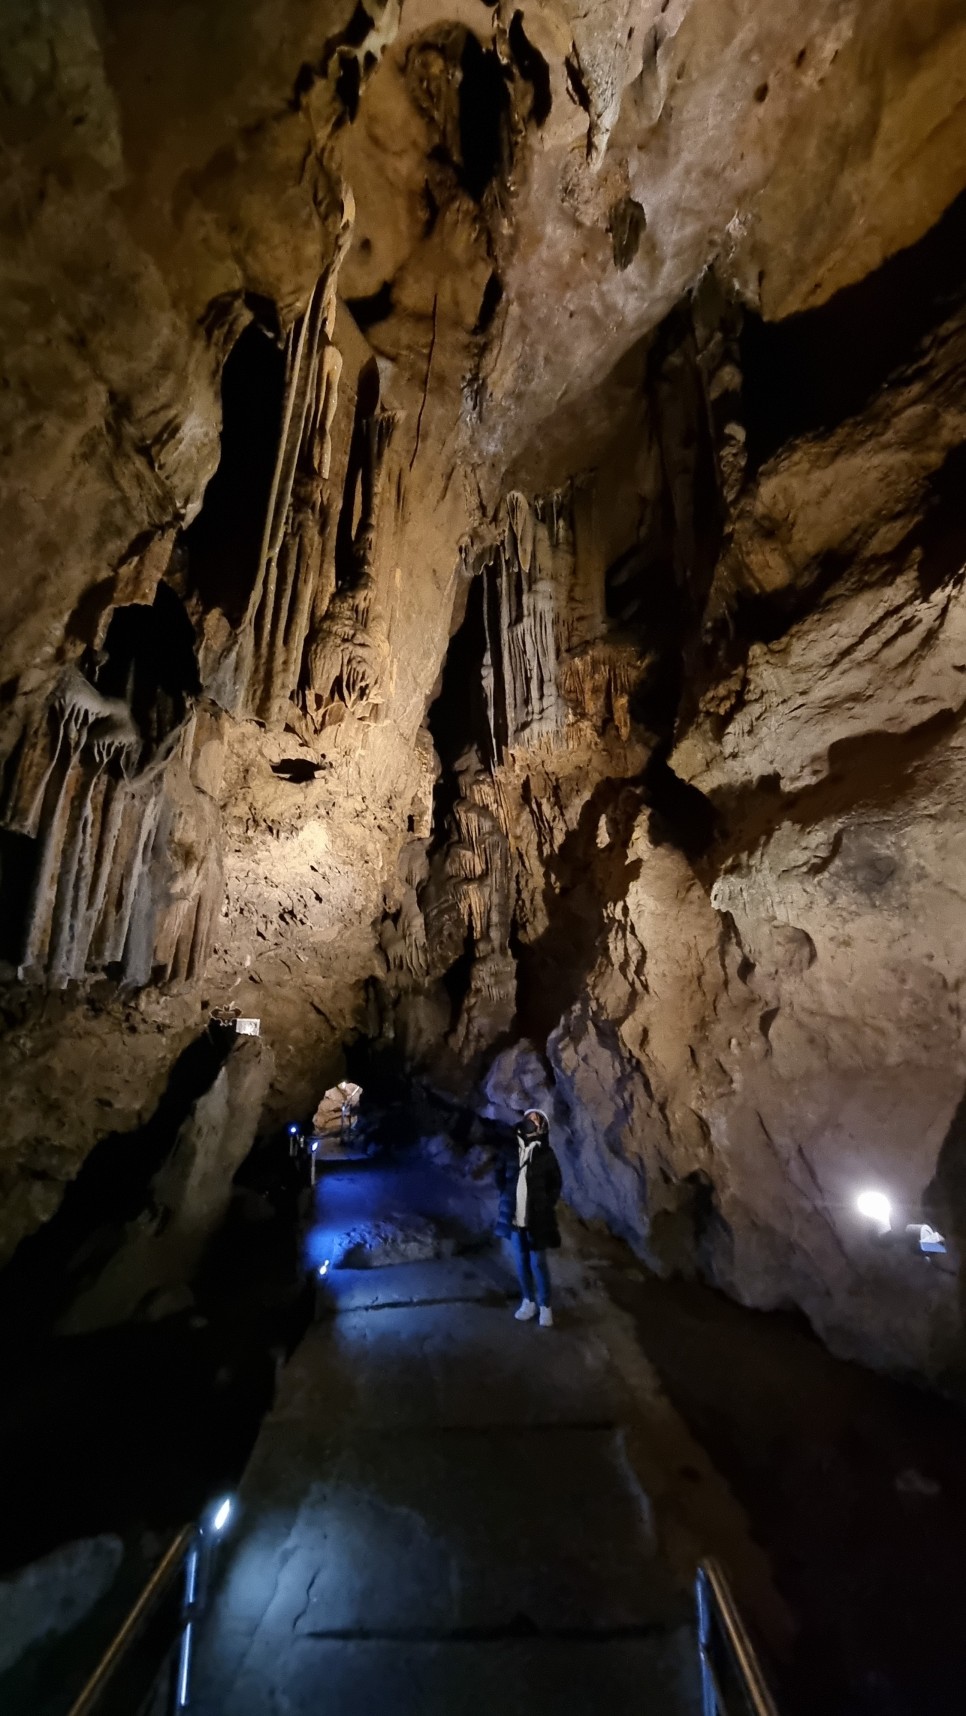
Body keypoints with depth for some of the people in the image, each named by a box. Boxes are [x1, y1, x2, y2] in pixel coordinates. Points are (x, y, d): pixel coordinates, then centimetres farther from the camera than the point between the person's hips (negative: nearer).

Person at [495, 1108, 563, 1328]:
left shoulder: (546, 1156, -12)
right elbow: (500, 1175, 11)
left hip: (537, 1220, -3)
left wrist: (546, 1206, -4)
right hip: (515, 1218, 3)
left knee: (538, 1264, 8)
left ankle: (545, 1305, 29)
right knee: (522, 1263, 17)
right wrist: (506, 1198, 5)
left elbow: (556, 1184, 0)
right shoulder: (510, 1152, -5)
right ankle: (528, 1301, 36)